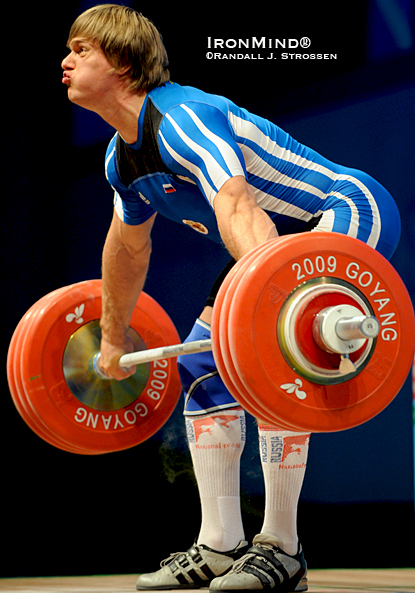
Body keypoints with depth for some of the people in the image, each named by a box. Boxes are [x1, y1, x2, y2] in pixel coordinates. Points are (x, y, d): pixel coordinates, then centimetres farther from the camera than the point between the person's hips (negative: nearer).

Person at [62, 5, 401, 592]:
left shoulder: (182, 120, -27)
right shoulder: (122, 156, 4)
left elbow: (238, 209, -43)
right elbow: (128, 244, 20)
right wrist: (114, 335, 28)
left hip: (353, 215, -10)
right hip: (291, 235, 10)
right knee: (204, 364, 7)